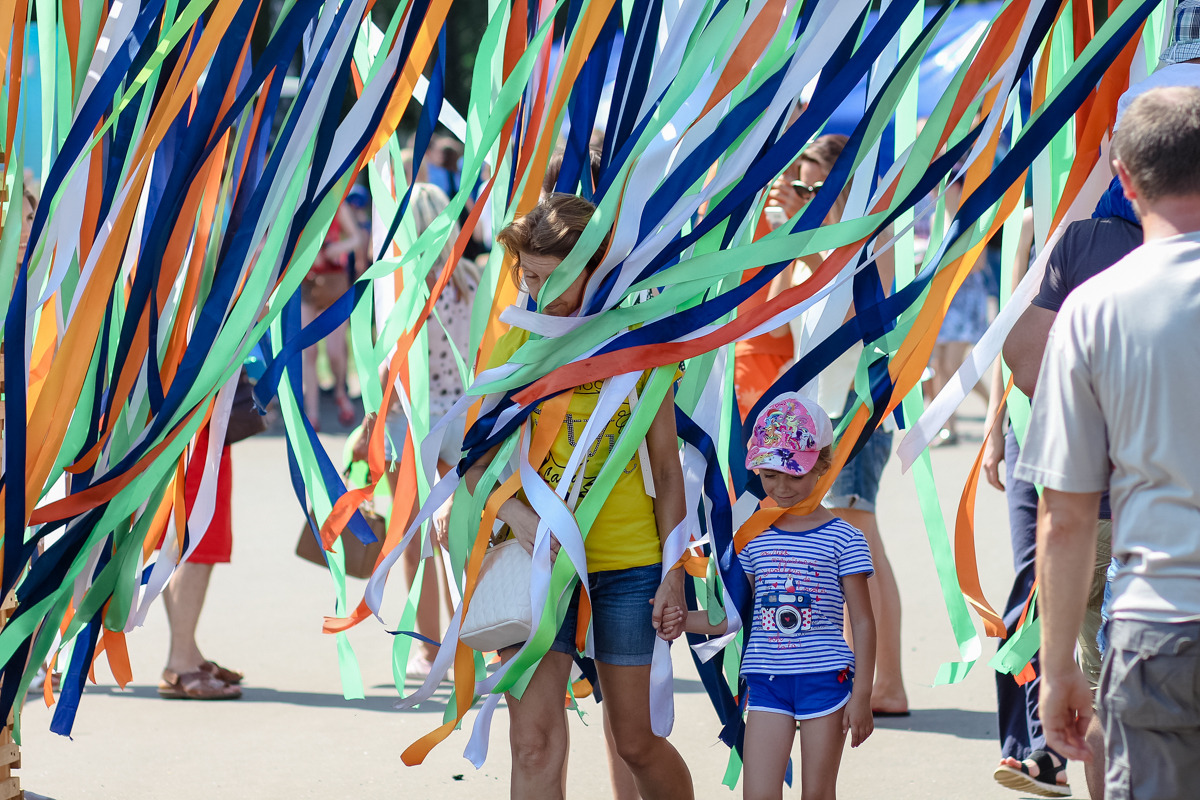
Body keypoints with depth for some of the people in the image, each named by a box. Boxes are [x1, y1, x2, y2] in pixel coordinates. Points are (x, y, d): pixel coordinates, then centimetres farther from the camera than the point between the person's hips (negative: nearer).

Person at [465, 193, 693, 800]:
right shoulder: (512, 349, 2)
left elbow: (666, 469, 3)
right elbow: (474, 462, 2)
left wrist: (674, 575, -1)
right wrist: (512, 510, -19)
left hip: (627, 565, -1)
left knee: (635, 742, 8)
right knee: (534, 743, -9)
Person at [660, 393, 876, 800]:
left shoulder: (844, 540, -4)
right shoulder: (754, 540, 7)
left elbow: (862, 622, -2)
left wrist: (862, 695, -6)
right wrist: (684, 620, 0)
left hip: (825, 677, -3)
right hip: (766, 677, 3)